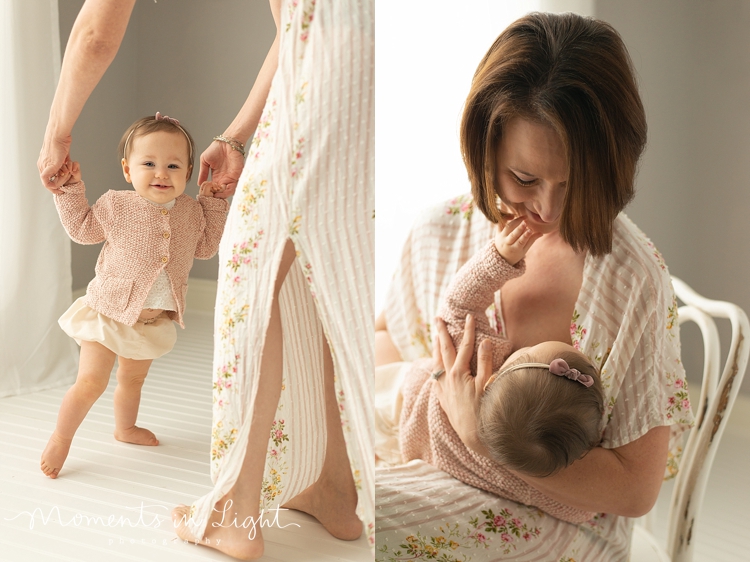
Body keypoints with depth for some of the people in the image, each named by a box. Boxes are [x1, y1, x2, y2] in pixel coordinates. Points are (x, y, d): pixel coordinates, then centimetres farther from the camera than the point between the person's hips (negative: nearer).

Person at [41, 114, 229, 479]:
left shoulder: (191, 211, -2)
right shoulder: (116, 205, -12)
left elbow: (205, 247, 10)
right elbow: (82, 229, 0)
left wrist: (213, 203, 3)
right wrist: (71, 189, -8)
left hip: (154, 318, 5)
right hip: (110, 310, -4)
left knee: (134, 377, 25)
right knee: (91, 382, -7)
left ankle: (125, 427, 49)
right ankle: (61, 437, 14)